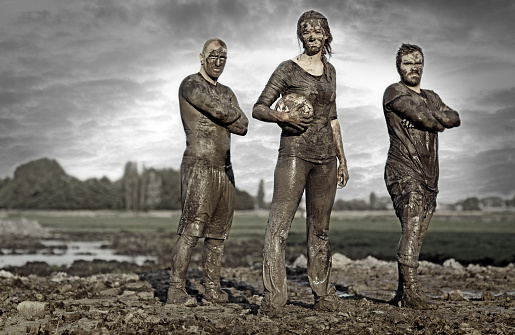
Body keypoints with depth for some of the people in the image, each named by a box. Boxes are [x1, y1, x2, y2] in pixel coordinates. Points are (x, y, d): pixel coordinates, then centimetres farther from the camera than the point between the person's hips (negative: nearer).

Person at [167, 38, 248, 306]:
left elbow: (242, 127, 5)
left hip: (224, 169, 8)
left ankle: (212, 288, 12)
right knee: (191, 230, -13)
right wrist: (232, 115, 3)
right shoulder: (190, 85, -3)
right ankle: (176, 290, -11)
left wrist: (222, 115, -10)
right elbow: (220, 111, -18)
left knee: (218, 233, 6)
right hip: (198, 166, -7)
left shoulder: (226, 93, 20)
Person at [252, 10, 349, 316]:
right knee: (279, 227, -12)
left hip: (326, 157, 5)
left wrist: (342, 160, 20)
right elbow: (258, 109, 0)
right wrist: (282, 116, -19)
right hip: (294, 153, -5)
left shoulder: (330, 71, 17)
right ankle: (274, 299, -11)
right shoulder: (287, 70, 1)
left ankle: (324, 296, 17)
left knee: (320, 229, 10)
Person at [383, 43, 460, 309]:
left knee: (416, 236, 5)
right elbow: (425, 119, -13)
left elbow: (454, 119, 7)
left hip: (429, 177, 7)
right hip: (404, 171, -7)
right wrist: (438, 121, 6)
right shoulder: (394, 92, 1)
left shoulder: (430, 97, 24)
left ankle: (402, 294, 9)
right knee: (412, 229, -17)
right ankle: (411, 292, -17)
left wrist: (426, 115, -8)